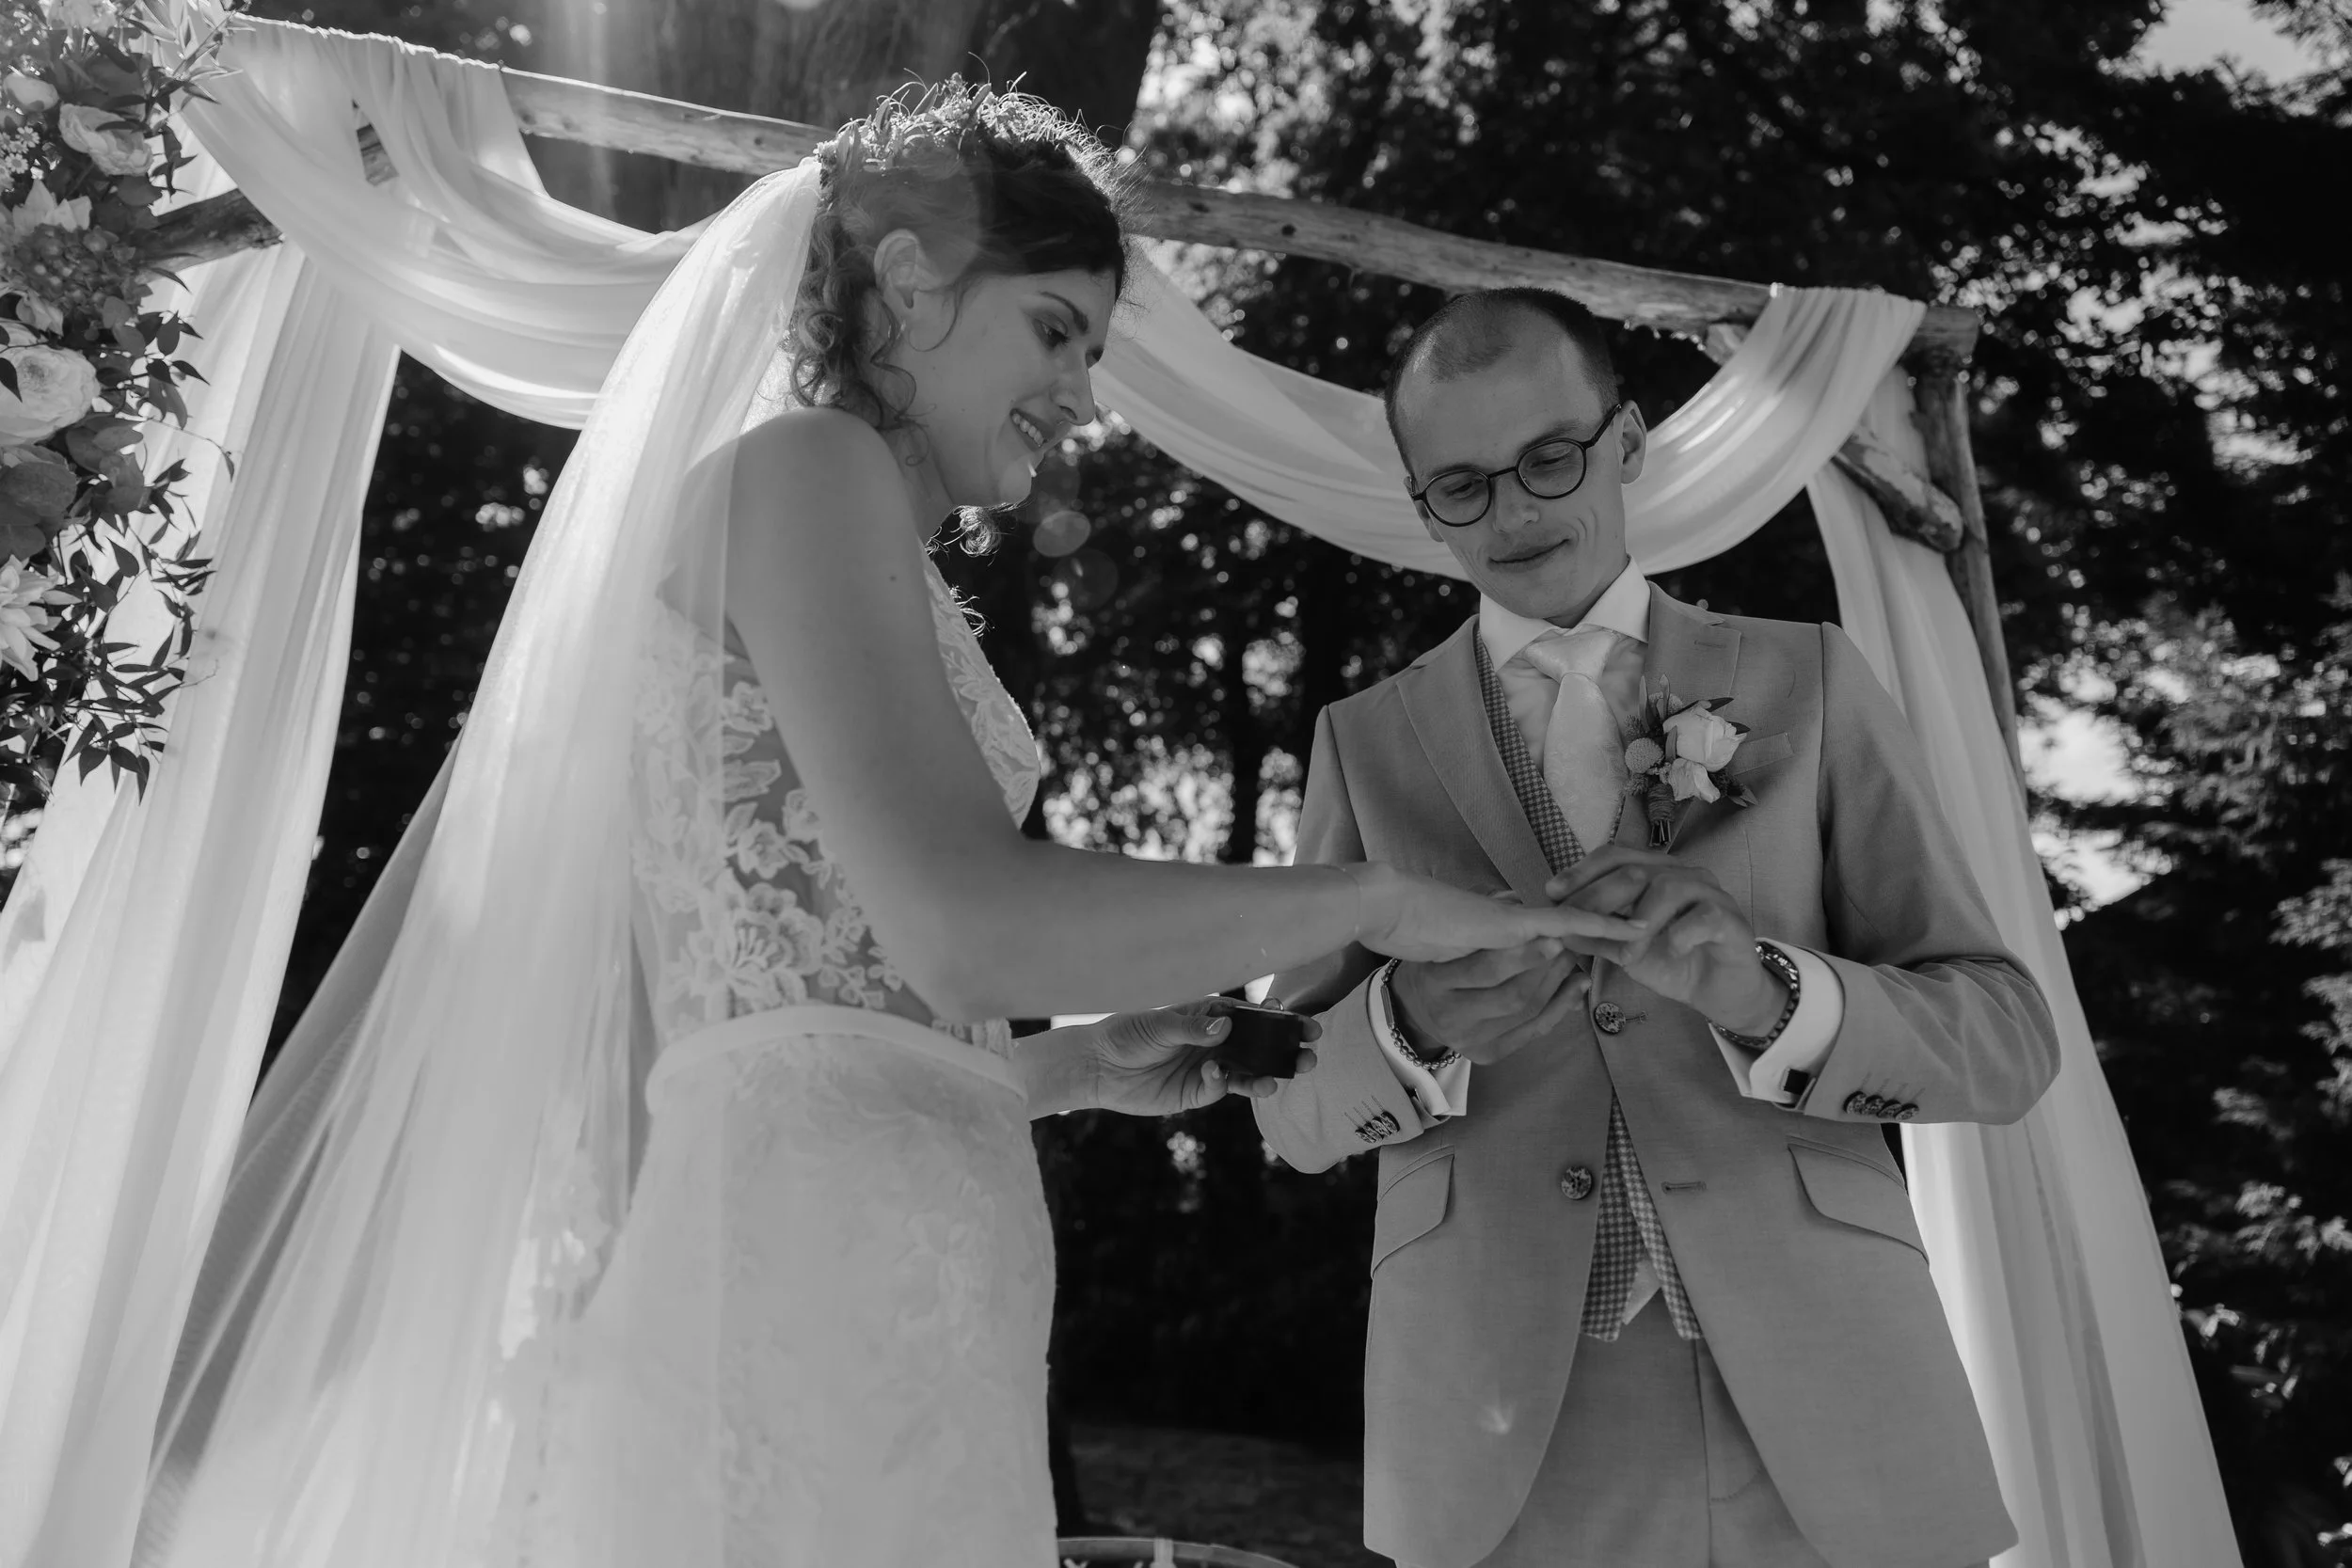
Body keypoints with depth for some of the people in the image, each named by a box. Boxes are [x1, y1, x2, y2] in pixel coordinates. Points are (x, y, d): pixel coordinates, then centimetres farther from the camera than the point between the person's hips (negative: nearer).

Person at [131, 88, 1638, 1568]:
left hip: (876, 1273, 9)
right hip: (807, 1268, -9)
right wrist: (1378, 897, -10)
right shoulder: (800, 461, -5)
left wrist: (1083, 1061, 14)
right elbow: (965, 924, -20)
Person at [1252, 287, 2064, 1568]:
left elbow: (2005, 1040, 0)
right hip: (1502, 1422, 0)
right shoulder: (1365, 739, 5)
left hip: (1819, 1402, 0)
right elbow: (1292, 1110, 2)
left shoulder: (1808, 683, 4)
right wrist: (1414, 1023, -20)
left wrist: (1761, 988, -20)